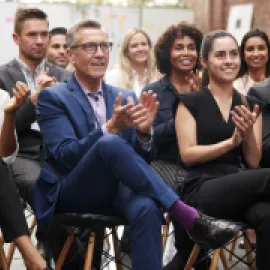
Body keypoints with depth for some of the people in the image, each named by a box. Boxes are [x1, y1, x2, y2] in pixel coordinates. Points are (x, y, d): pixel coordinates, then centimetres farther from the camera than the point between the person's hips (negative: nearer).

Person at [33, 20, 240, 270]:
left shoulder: (123, 97, 13)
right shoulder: (53, 97, -1)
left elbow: (141, 158, 8)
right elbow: (66, 156, -14)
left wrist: (143, 132, -15)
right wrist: (111, 127, -27)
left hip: (116, 189, 4)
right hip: (71, 194, -4)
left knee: (147, 207, -34)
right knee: (110, 143, -34)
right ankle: (190, 216, -32)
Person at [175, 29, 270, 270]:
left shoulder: (250, 106, 17)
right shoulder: (190, 102, 6)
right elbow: (187, 154, -4)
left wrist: (248, 132, -8)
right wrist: (232, 141, -14)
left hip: (239, 187, 4)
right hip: (202, 190, -4)